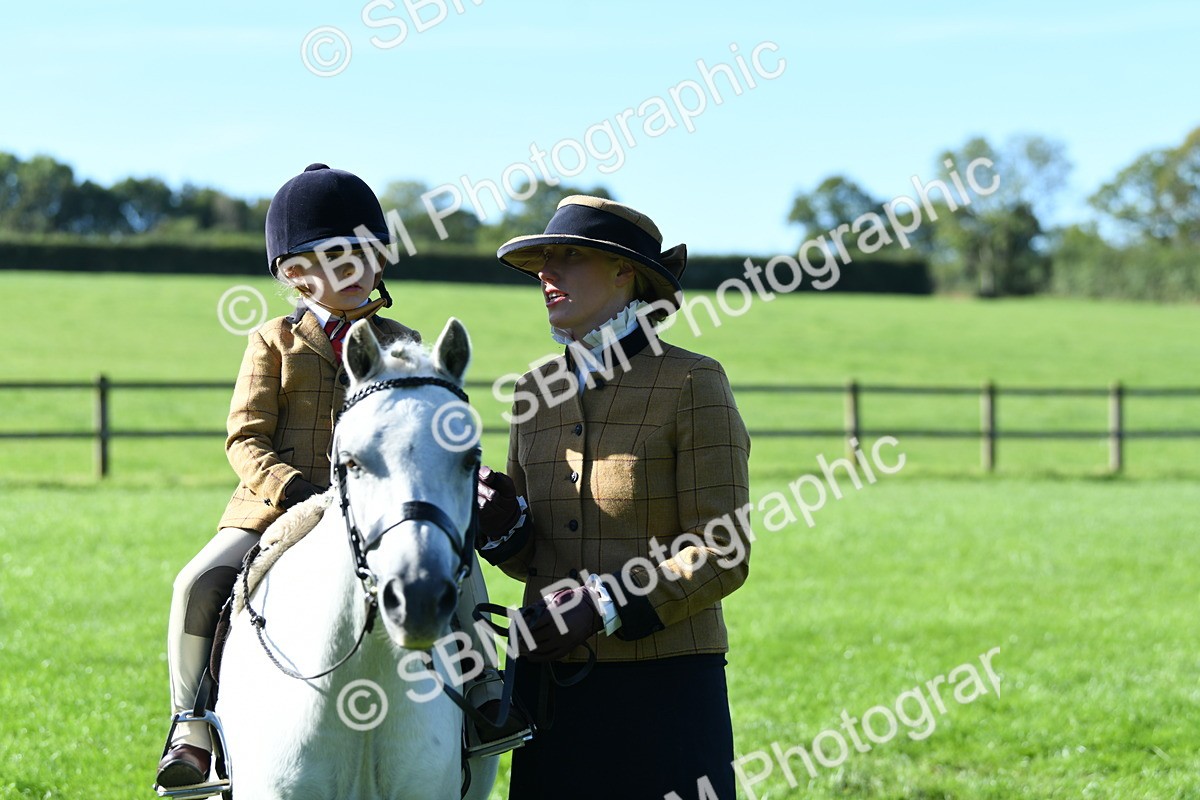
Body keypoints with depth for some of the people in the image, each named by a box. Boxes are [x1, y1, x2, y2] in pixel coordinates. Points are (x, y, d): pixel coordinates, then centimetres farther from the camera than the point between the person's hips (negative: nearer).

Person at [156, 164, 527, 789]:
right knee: (199, 582, -20)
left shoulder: (402, 347, 12)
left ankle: (479, 694, -7)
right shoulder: (275, 343, 6)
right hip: (275, 510, -1)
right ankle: (193, 729, -6)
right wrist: (297, 491, -18)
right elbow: (245, 439, -1)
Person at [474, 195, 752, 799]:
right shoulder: (536, 392, 12)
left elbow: (724, 555, -9)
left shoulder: (693, 383, -5)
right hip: (548, 680, 5)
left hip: (663, 682, -5)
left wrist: (608, 604, -19)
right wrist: (503, 526, -4)